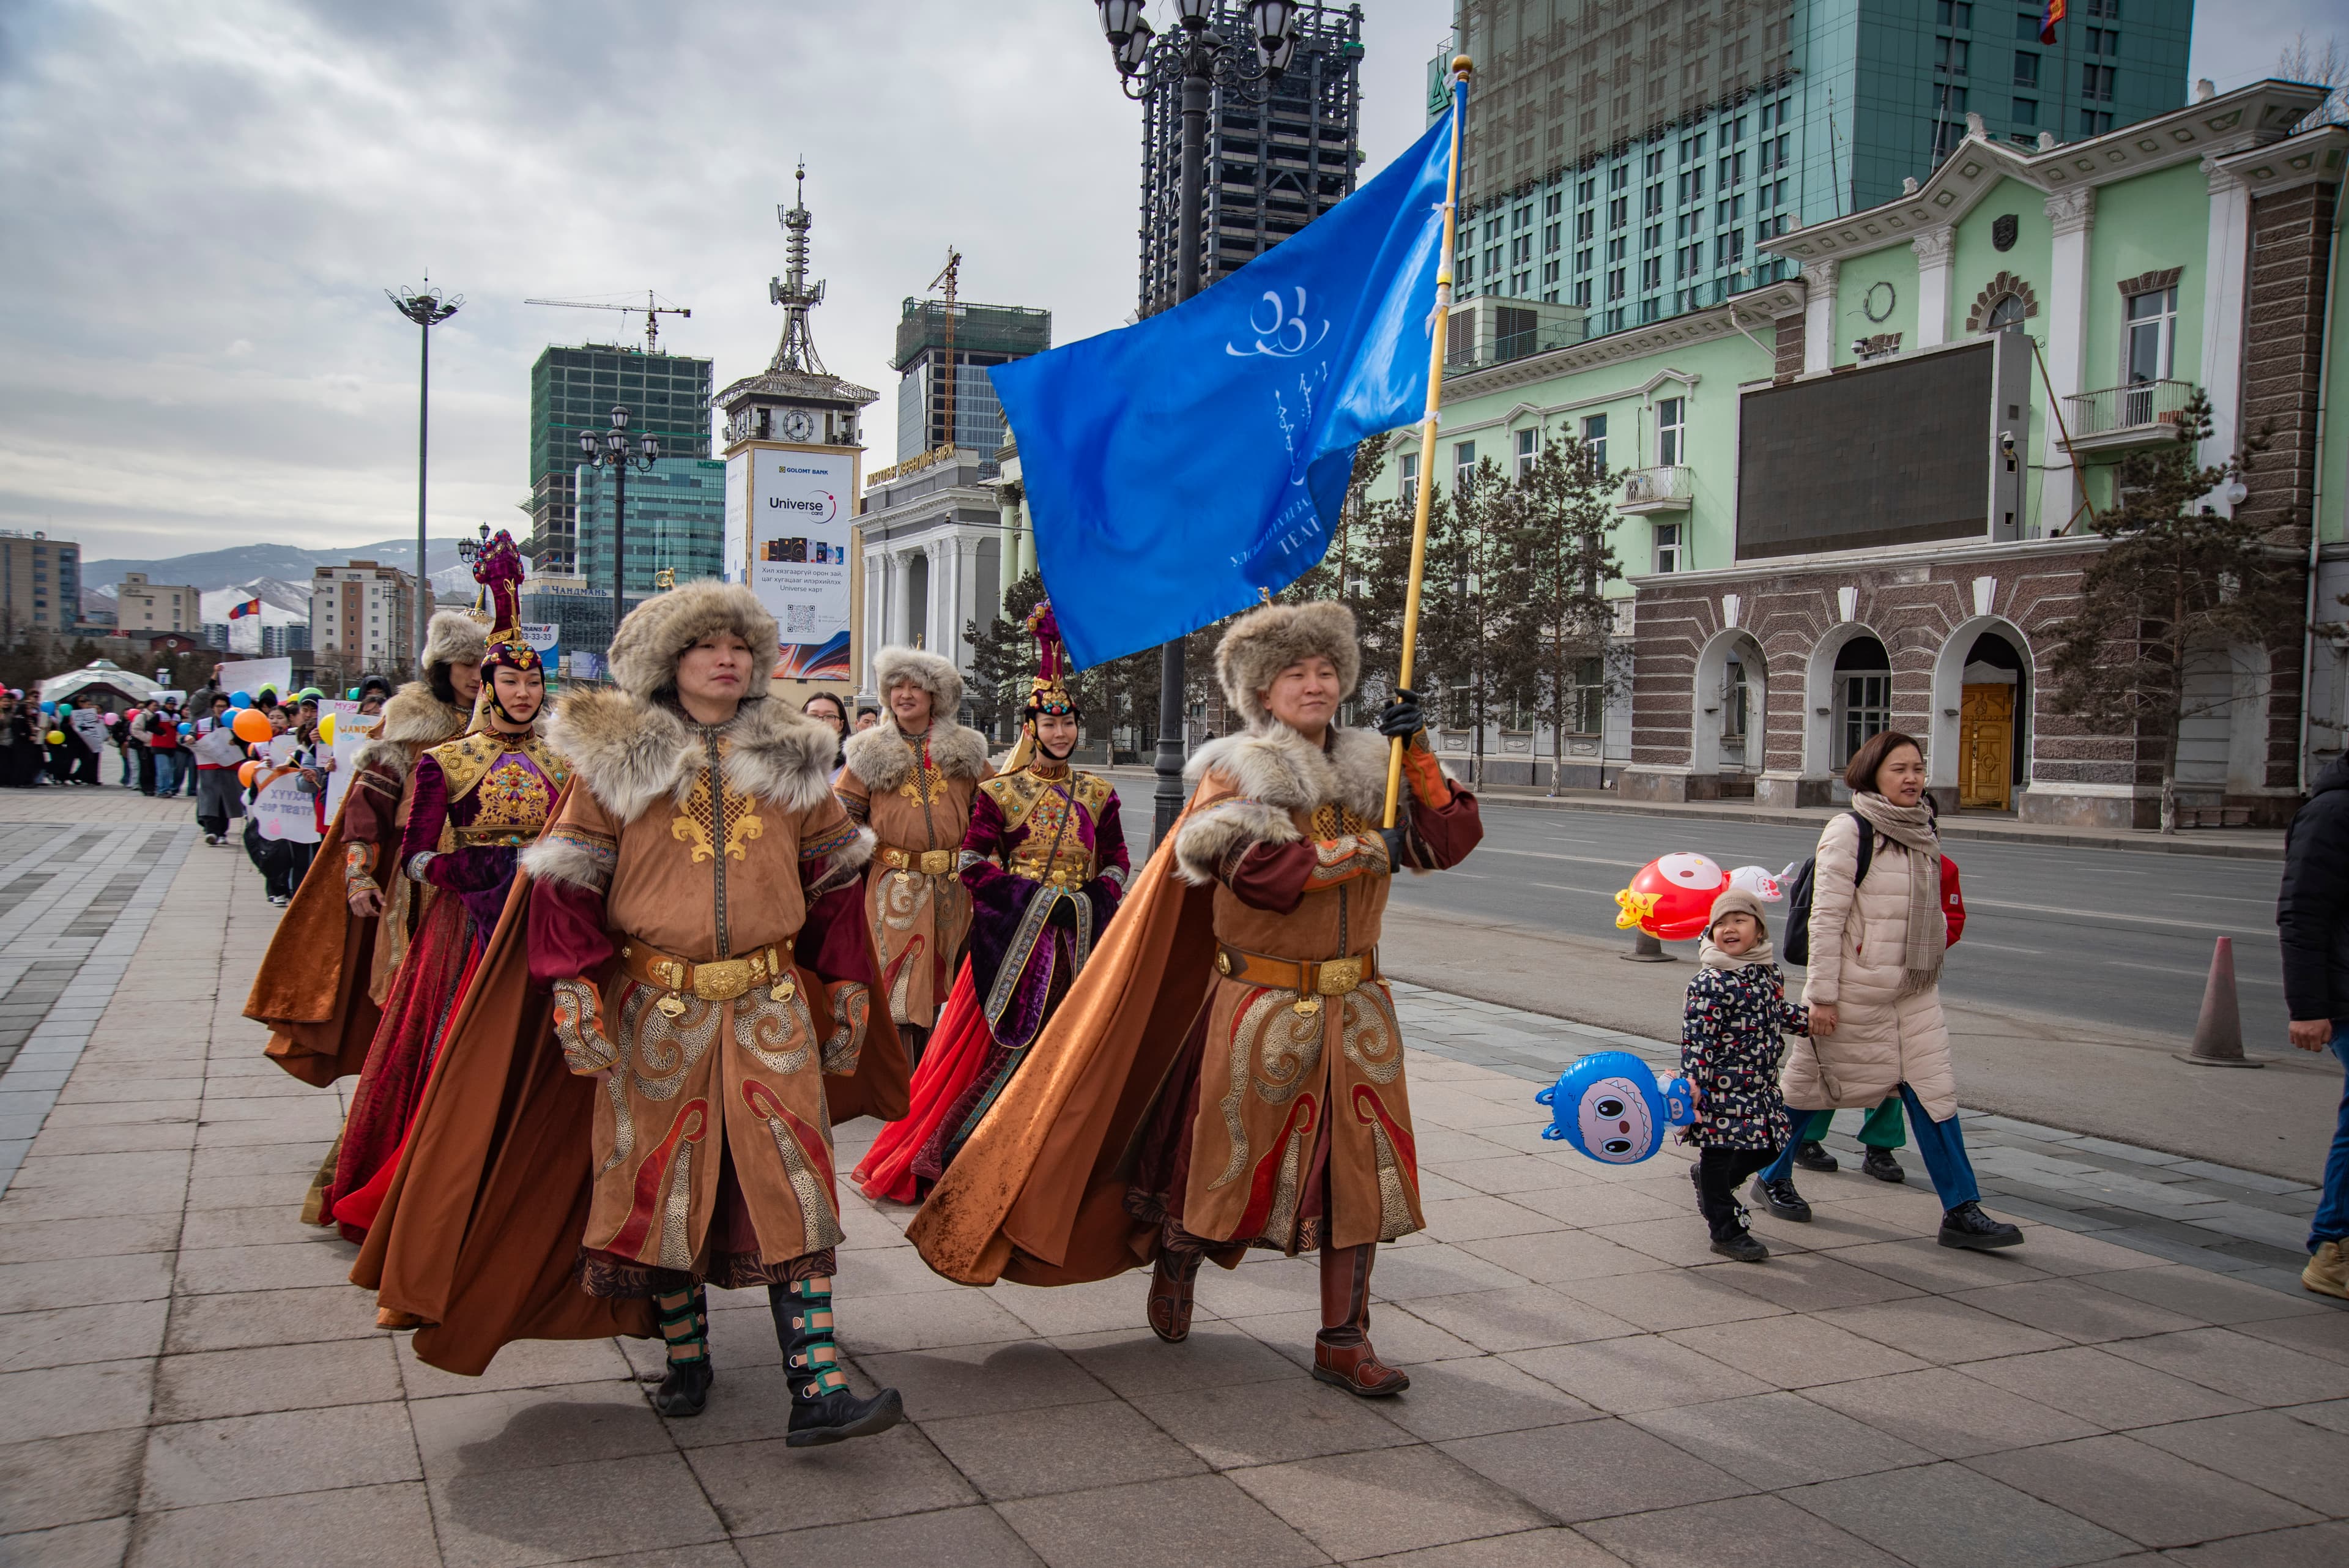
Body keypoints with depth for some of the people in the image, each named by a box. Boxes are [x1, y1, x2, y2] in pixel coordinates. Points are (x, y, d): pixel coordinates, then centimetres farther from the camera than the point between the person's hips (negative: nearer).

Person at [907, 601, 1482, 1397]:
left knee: (1361, 1167, 3)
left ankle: (1343, 1340, 14)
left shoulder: (1371, 770, 8)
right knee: (1227, 1155, 8)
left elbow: (1452, 840, 0)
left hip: (1353, 1007, 4)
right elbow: (1263, 873, -22)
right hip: (1259, 1008, -4)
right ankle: (1173, 1270, 36)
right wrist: (1368, 850, -18)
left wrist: (1416, 753, -10)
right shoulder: (1235, 776, -5)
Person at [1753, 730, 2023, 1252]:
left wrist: (1930, 969, 18)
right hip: (1854, 993, -6)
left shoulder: (1922, 832, 9)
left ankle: (1962, 1210, 3)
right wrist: (1821, 994, -17)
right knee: (1812, 1085, 8)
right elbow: (1826, 916, -15)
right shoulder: (1849, 831, -12)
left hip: (1915, 993, 6)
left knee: (1933, 1092, 1)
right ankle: (1772, 1179, 27)